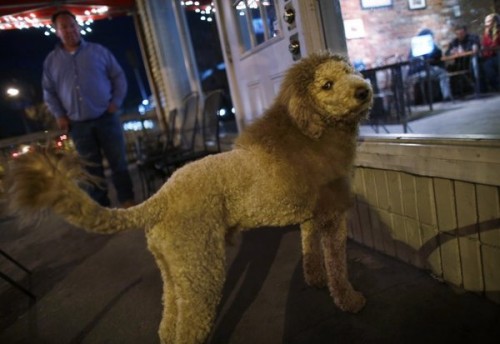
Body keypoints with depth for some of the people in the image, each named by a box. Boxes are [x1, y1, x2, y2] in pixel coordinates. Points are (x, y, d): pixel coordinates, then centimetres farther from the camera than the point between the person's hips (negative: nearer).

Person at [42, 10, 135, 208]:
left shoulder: (99, 51, 5)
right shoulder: (51, 60, 9)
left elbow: (118, 77, 7)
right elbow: (48, 92, 13)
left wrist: (116, 102, -5)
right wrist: (59, 115, 0)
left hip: (106, 118, -1)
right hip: (78, 125, 2)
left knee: (118, 163, 2)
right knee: (92, 170, 7)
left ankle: (127, 203, 13)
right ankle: (101, 209, 17)